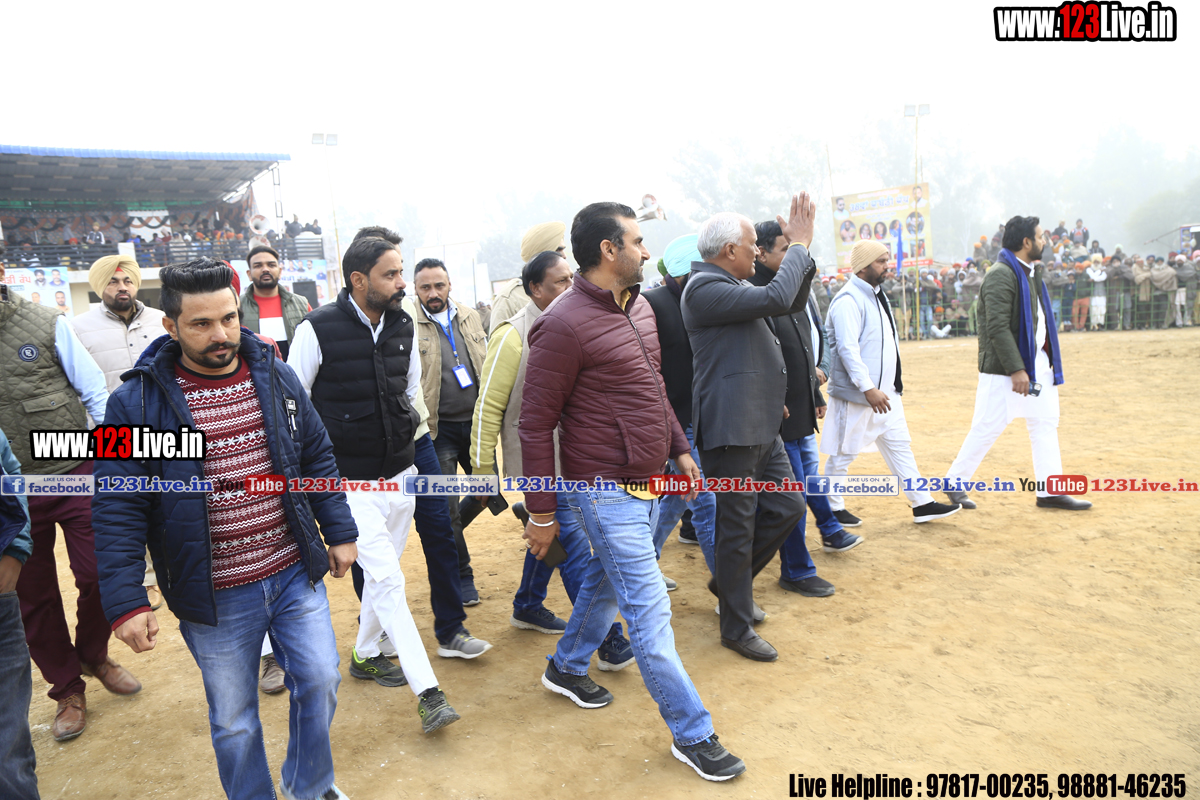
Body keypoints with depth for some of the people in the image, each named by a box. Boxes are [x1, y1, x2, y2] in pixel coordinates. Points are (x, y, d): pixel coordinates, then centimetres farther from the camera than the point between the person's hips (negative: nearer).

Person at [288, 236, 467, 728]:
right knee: (388, 580, -10)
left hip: (399, 473, 6)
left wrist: (407, 427, 12)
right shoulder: (318, 329, -14)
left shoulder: (403, 326, 2)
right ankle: (427, 692, -5)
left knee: (383, 573, 17)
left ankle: (365, 655, 39)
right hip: (349, 481, -6)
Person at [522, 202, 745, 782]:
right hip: (606, 492, -9)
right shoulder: (565, 325, -19)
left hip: (645, 483, 9)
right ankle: (692, 735, 14)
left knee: (606, 581, 24)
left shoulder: (640, 308, 8)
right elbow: (536, 423, -16)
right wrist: (541, 512, -13)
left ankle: (566, 669, 47)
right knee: (650, 612, -1)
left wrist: (679, 448, 19)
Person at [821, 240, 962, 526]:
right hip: (856, 395, -10)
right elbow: (847, 348, -24)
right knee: (843, 453, 3)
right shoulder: (848, 300, -17)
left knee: (899, 445, 12)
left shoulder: (876, 296, 15)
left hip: (885, 392, 10)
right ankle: (833, 508, 17)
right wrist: (868, 388, -28)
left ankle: (922, 504, 19)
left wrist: (890, 386, 20)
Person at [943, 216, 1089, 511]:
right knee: (989, 427, -4)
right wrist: (1016, 369, -25)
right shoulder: (1001, 275, -16)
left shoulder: (1033, 272, 14)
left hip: (1038, 364, 9)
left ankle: (1050, 492, 14)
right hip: (1004, 367, -9)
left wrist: (1049, 360, 15)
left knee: (1045, 424, 8)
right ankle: (954, 481, 10)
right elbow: (997, 328, -22)